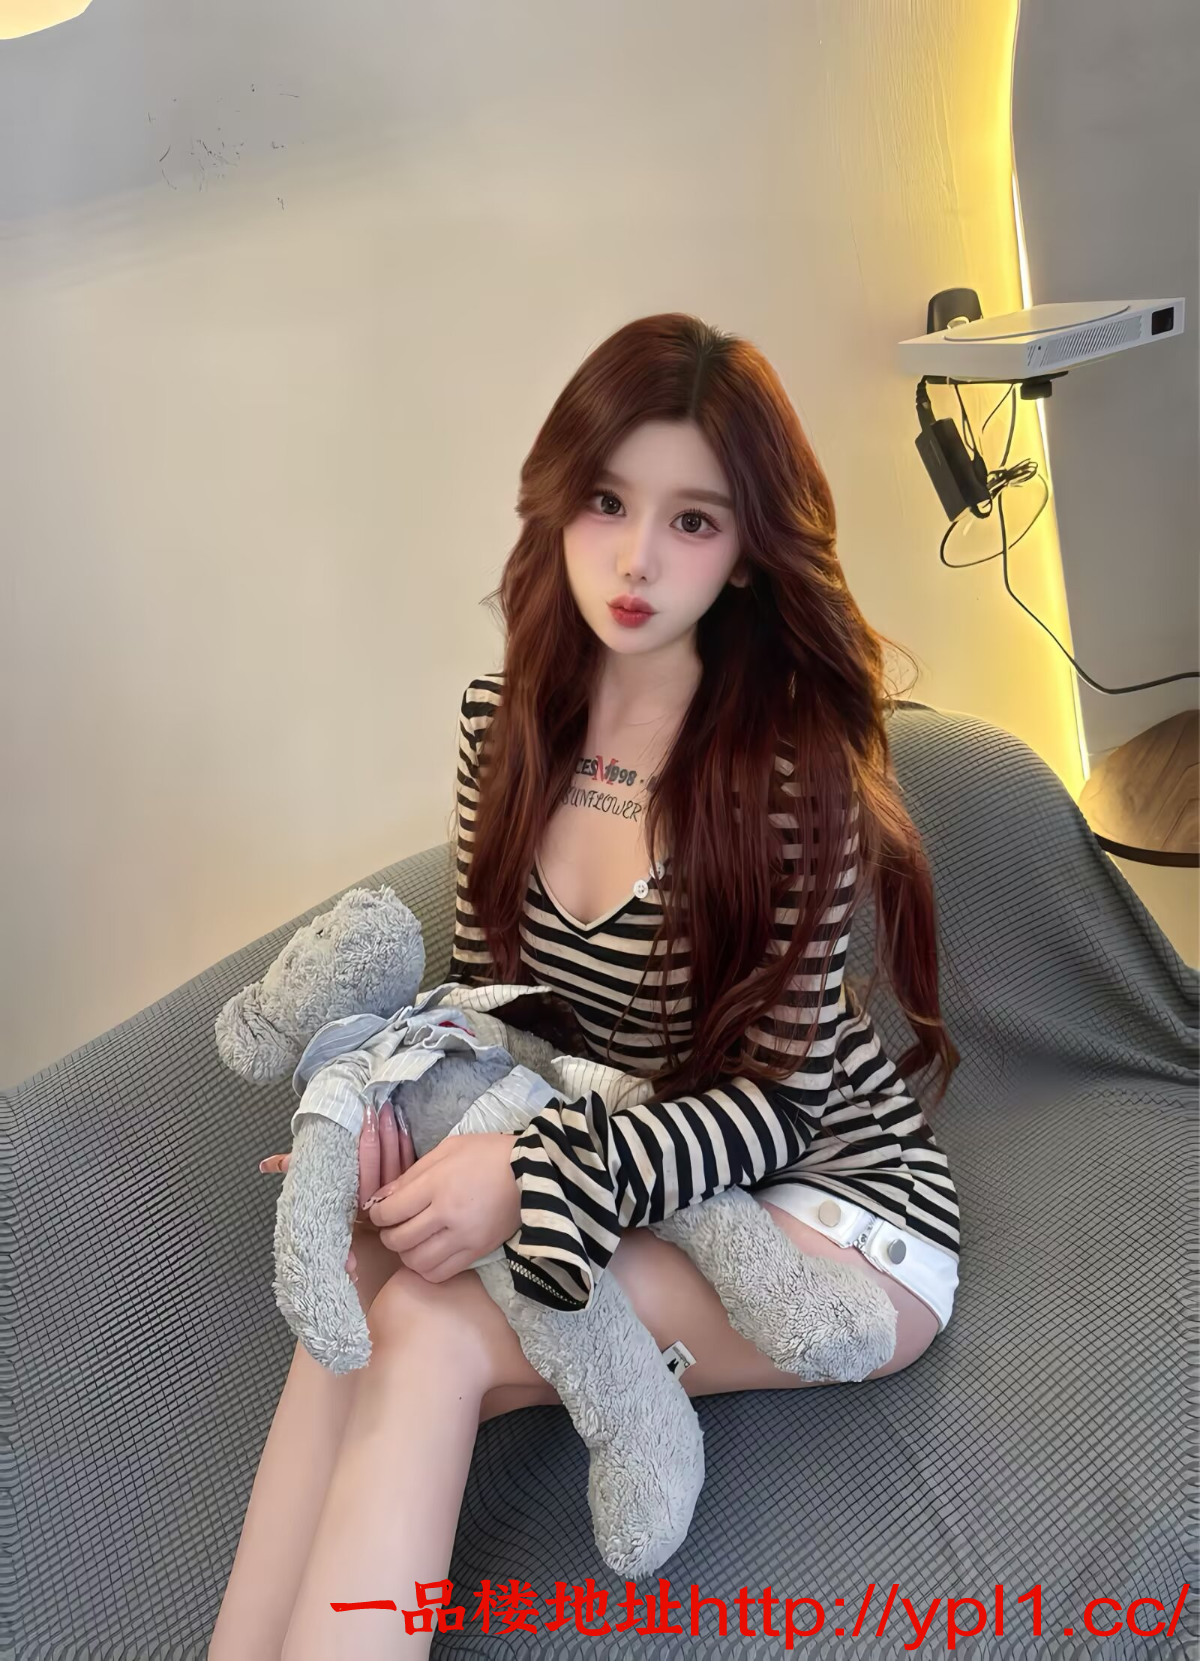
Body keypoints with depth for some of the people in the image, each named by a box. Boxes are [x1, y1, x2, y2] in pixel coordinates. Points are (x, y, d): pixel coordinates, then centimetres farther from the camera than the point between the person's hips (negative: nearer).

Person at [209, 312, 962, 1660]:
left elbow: (774, 1101, -17)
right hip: (620, 1180, 5)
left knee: (426, 1331, -28)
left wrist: (540, 1177, -31)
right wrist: (390, 1106, -13)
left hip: (835, 1199, -5)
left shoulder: (794, 763, -18)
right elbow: (481, 986, 9)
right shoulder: (506, 724, -1)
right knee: (368, 1273, -25)